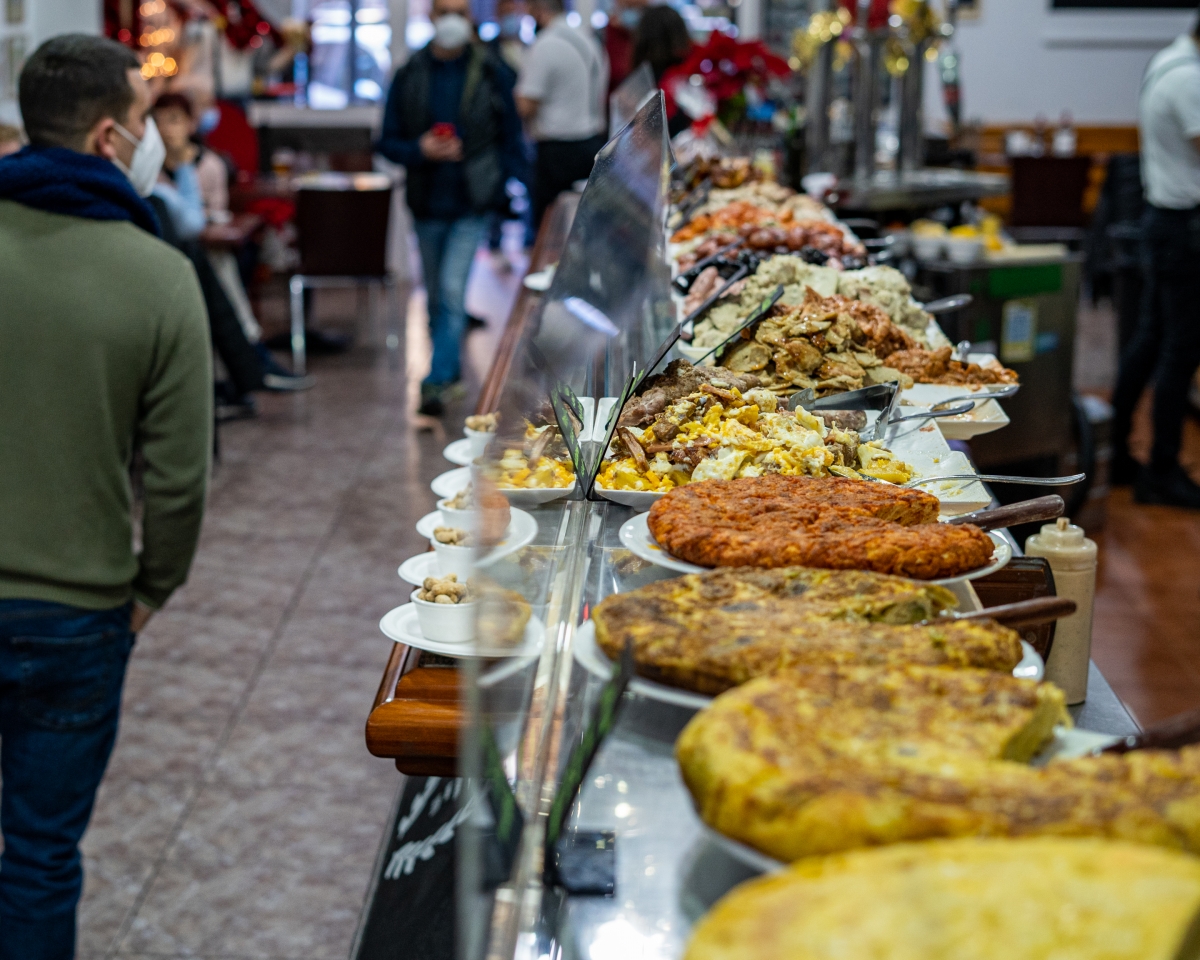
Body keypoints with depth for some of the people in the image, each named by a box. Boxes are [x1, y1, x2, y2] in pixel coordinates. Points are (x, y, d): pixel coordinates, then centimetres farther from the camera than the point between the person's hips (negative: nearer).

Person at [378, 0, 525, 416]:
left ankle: (437, 382, -13)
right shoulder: (410, 76, 3)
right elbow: (388, 142, 4)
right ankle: (452, 369, 32)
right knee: (436, 296, 14)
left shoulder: (492, 74, -2)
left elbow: (511, 140, 3)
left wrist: (505, 191, -7)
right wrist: (420, 150, -16)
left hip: (471, 207, -3)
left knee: (452, 294, -14)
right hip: (426, 204, 3)